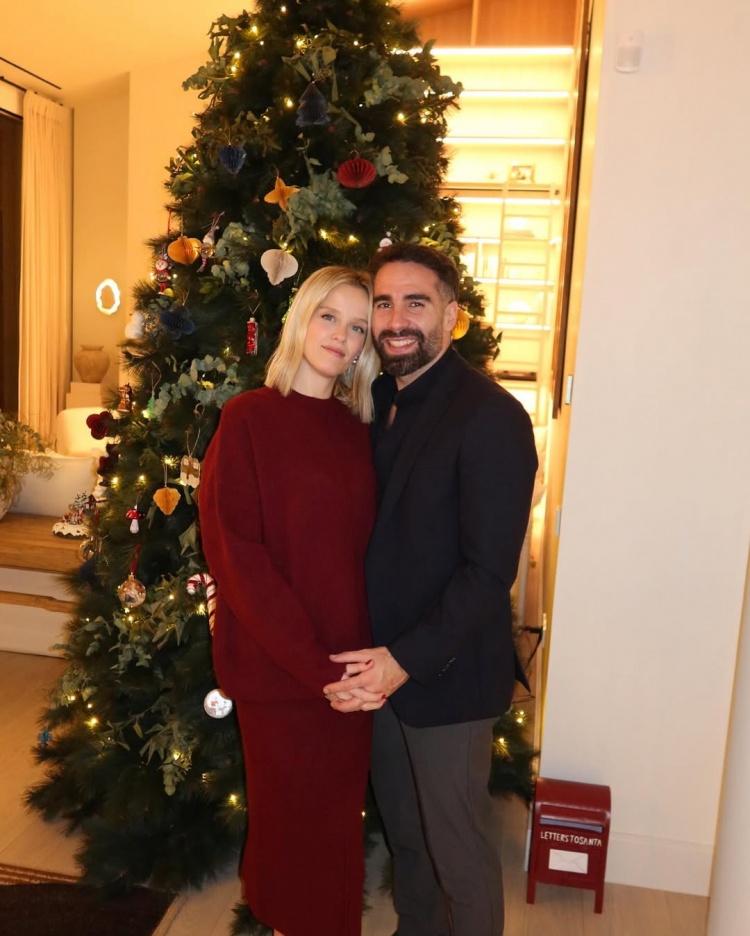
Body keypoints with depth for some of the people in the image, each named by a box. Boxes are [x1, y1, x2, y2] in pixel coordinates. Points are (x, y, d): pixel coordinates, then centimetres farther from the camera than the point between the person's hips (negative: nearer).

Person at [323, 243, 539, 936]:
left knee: (458, 849, 12)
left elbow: (490, 572, -21)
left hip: (448, 676, -7)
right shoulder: (381, 401, 5)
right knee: (402, 829, 25)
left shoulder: (491, 417, -19)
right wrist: (376, 657, 2)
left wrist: (408, 660, -23)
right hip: (382, 664, 7)